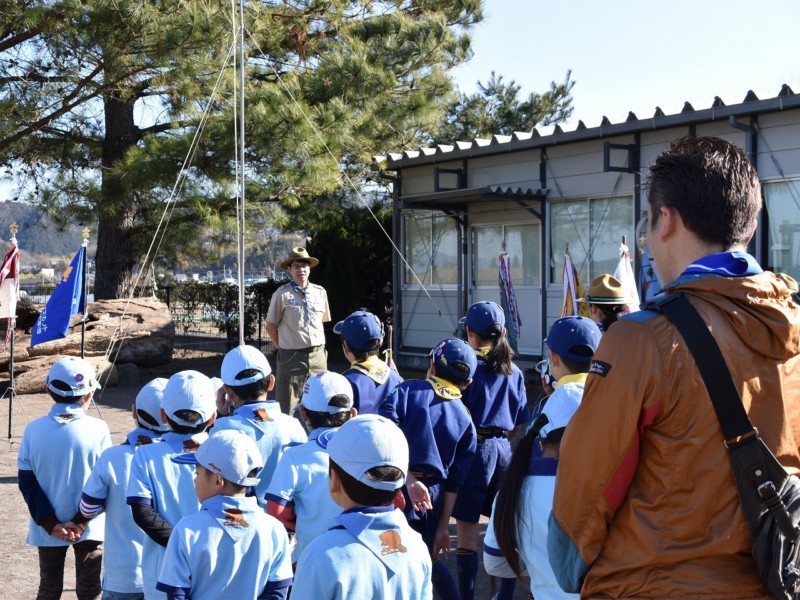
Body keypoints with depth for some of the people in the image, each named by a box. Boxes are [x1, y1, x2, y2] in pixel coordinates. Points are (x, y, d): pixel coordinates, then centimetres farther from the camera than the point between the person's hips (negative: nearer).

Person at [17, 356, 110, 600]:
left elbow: (27, 483, -7)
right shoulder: (98, 429, -14)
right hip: (90, 527, -2)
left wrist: (50, 523, -8)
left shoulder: (33, 429, -8)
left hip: (47, 527, 2)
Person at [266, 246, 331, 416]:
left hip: (317, 355, 4)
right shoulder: (282, 294, -4)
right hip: (292, 356, -4)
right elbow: (271, 326, 2)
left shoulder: (320, 292, 8)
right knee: (286, 408, -2)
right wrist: (283, 348, 0)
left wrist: (317, 345, 13)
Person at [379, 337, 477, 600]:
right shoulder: (464, 420, 11)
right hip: (433, 494, 4)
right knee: (428, 558, 24)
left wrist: (408, 479, -20)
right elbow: (454, 482, 10)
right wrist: (443, 526, 13)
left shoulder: (407, 390, 1)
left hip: (396, 487, -4)